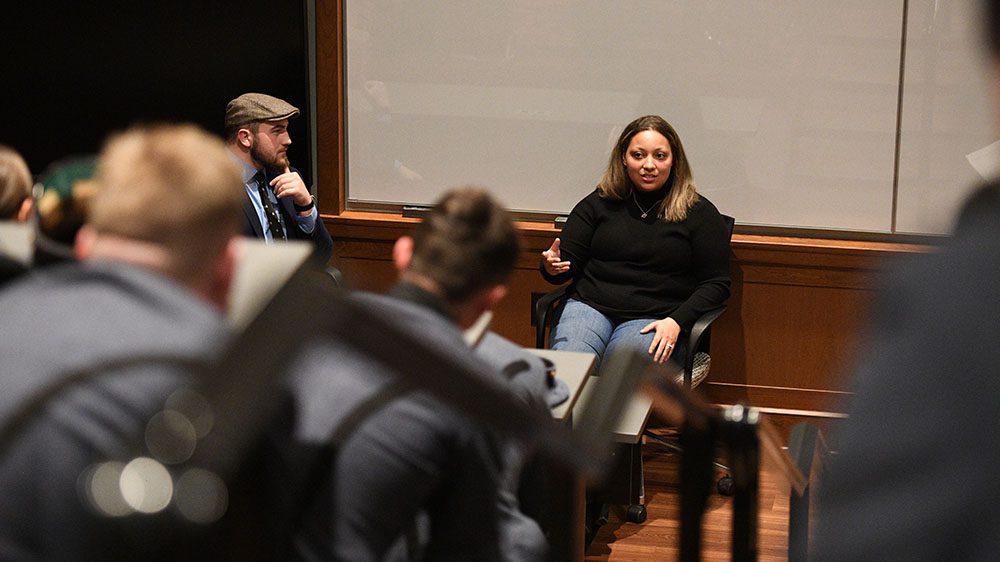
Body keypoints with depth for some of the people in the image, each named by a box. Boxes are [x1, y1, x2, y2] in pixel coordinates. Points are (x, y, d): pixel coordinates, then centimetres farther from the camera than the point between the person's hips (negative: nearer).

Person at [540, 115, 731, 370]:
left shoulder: (699, 213, 7)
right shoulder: (599, 203, 14)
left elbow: (716, 284, 6)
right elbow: (568, 262, 14)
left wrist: (677, 321, -10)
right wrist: (552, 267, -11)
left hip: (654, 320, -1)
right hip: (589, 307, 2)